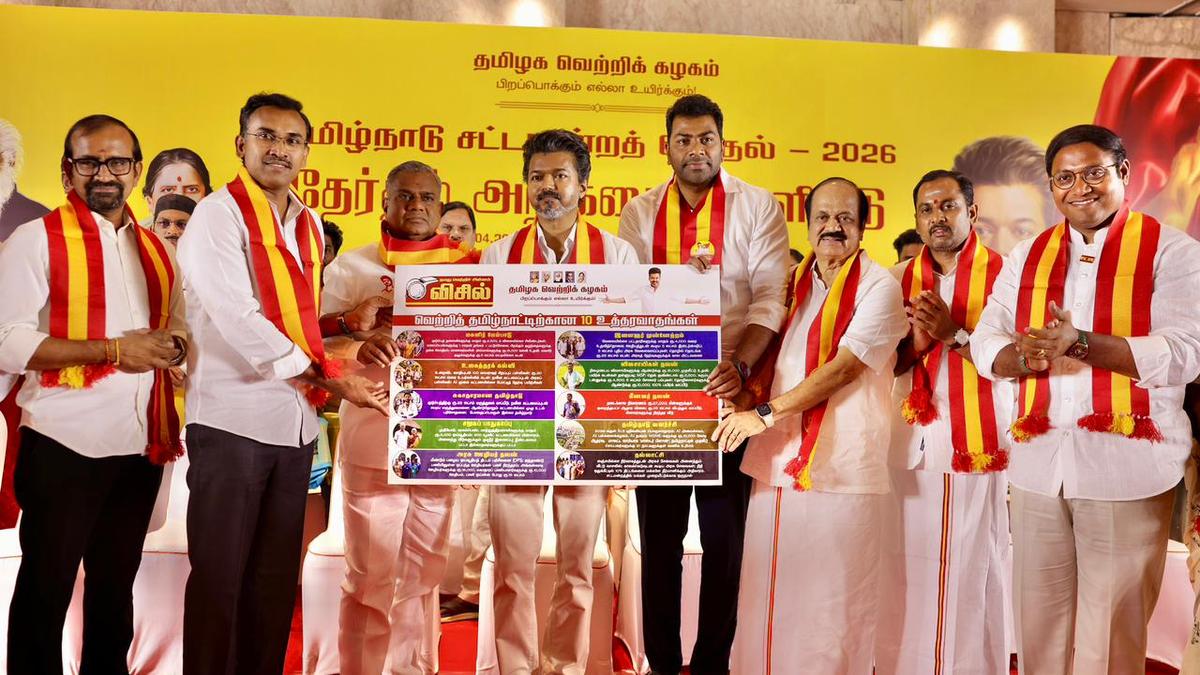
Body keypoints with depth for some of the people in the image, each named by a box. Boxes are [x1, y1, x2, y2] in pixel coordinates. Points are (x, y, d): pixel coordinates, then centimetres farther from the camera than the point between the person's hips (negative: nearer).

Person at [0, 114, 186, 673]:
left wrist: (171, 346, -2)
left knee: (116, 585, 16)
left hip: (140, 445, 6)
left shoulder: (155, 250, 13)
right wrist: (112, 350, -19)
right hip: (64, 446, -5)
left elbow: (177, 332, 22)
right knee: (46, 587, 5)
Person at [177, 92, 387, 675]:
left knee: (277, 578, 12)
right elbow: (238, 320, -16)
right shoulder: (218, 214, -7)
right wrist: (326, 375, -15)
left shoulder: (308, 224, 14)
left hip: (295, 421, 7)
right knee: (219, 575, 0)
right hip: (234, 419, -7)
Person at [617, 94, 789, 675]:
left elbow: (770, 297, -8)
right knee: (659, 533, 8)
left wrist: (740, 364, -23)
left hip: (729, 388, -2)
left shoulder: (758, 207, 1)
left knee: (724, 533, 4)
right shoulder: (639, 213, 9)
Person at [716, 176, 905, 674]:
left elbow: (844, 368, -13)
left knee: (831, 603, -1)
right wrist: (744, 400, -7)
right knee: (767, 596, 8)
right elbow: (771, 354, 14)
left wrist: (766, 412, -15)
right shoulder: (794, 283, 14)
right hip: (776, 460, 5)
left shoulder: (878, 287, -4)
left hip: (840, 467, -5)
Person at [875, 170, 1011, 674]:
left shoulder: (1002, 273, 0)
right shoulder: (899, 281, 11)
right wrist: (915, 341, -7)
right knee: (906, 572, 2)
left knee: (973, 573, -2)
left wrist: (954, 333, -17)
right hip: (912, 445, 3)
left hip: (978, 447, -3)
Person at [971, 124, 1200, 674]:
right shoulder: (1027, 256, 13)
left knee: (1111, 630, 5)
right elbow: (984, 343, 9)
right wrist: (1023, 355, -14)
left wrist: (1081, 344, -21)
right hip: (1038, 462, 4)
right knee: (1038, 625, 10)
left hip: (1126, 466, -4)